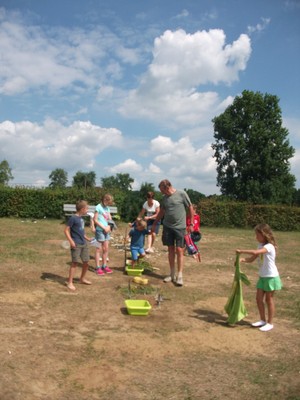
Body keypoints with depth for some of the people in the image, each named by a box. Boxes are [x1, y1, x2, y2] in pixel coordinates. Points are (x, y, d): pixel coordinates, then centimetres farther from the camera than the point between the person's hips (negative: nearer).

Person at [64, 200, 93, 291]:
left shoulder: (81, 218, 12)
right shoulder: (73, 218, -12)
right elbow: (66, 230, -13)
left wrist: (87, 238, 23)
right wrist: (71, 241, -22)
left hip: (84, 244, 8)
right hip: (76, 245, -8)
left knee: (86, 262, 11)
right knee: (75, 263, -7)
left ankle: (82, 279, 30)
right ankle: (70, 283, 2)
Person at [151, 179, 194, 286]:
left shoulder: (181, 194, -8)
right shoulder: (164, 198, 7)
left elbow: (190, 208, -3)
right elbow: (161, 212, 19)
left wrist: (191, 224, -5)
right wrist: (154, 224, 20)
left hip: (180, 227, -5)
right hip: (167, 227, 5)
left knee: (179, 250, -4)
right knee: (171, 250, 8)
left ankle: (179, 276, 3)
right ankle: (172, 275, 17)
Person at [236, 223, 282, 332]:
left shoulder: (269, 246, -22)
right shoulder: (261, 246, 6)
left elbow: (255, 252, -39)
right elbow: (251, 259, 5)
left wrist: (241, 251, -30)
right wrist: (242, 259, -13)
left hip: (271, 277, -8)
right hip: (262, 276, 8)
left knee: (269, 299, 4)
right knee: (259, 298, 10)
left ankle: (270, 323, 18)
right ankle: (263, 320, 26)